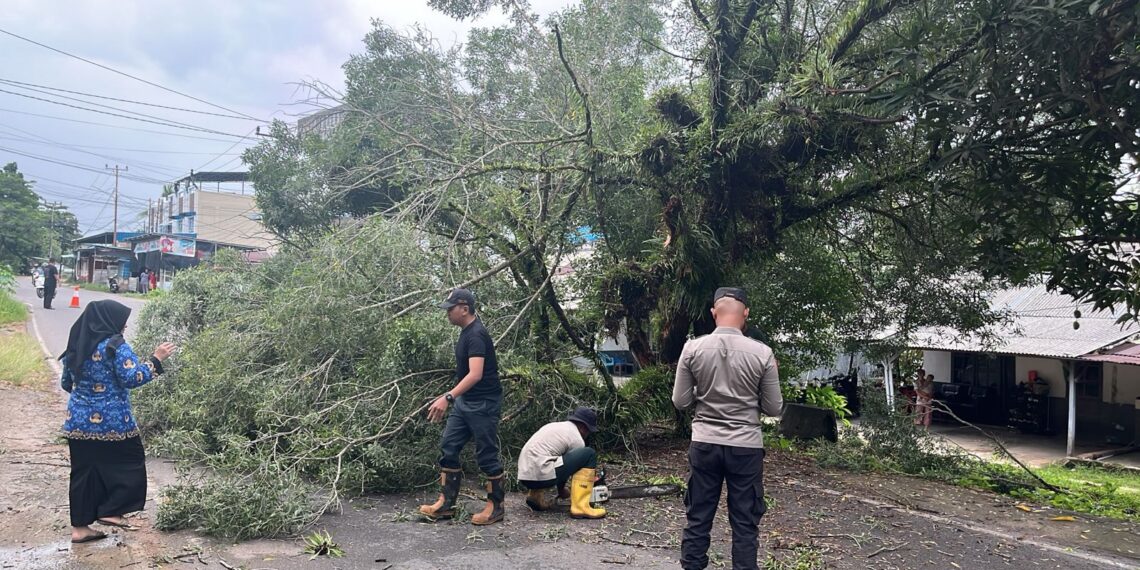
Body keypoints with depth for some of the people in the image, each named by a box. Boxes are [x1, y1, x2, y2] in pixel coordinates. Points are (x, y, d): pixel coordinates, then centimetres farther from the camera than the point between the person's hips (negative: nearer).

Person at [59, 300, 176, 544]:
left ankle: (79, 526, 16)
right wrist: (156, 359, -11)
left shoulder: (76, 345, 9)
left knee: (84, 471, 12)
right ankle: (110, 511, 9)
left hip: (78, 421, 7)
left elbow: (66, 383, 18)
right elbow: (132, 378, -19)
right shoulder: (115, 345, -13)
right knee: (127, 464, 11)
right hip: (111, 421, -7)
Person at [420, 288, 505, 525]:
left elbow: (476, 374, -32)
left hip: (483, 404, -10)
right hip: (465, 402, 10)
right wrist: (453, 398, 24)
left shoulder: (476, 335, -21)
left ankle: (496, 507, 14)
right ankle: (446, 504, 16)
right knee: (448, 447, 8)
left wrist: (447, 397, -38)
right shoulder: (467, 332, 10)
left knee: (486, 455, 0)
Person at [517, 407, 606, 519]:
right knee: (589, 454, -3)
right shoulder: (576, 438, 2)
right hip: (541, 476, -8)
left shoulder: (555, 426, 25)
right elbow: (576, 465, 13)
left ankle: (536, 494, 16)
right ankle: (580, 507, -7)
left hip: (524, 477, 8)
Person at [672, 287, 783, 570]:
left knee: (697, 519, 12)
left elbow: (680, 402, -1)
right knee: (745, 524, 10)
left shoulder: (692, 348, -7)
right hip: (746, 447, -1)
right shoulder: (762, 353, -9)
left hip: (704, 444, 1)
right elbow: (774, 408, -1)